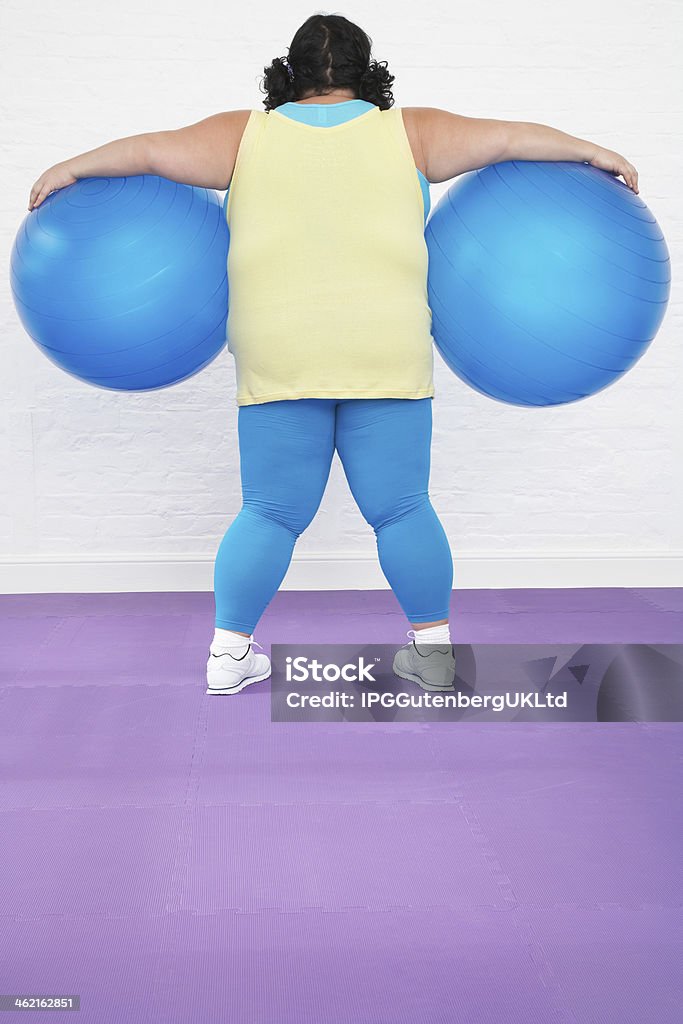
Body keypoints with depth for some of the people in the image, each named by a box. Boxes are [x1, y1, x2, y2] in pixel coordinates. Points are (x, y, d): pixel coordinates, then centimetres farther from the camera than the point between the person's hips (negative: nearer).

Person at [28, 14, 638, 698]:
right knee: (401, 509, 7)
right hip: (387, 354, 0)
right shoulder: (407, 133, 7)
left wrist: (70, 170, 23)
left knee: (272, 514, 9)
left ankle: (228, 654, 14)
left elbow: (153, 150, 10)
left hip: (279, 359, 1)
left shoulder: (248, 135, 8)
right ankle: (435, 652, 15)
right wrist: (593, 154, 20)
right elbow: (506, 138, 9)